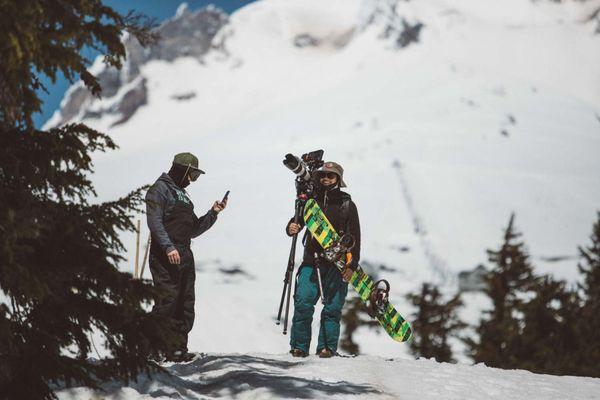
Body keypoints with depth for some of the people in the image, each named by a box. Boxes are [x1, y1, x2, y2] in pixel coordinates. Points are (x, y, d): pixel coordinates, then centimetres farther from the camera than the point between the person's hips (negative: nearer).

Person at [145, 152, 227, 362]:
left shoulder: (182, 195, 25)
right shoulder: (160, 189, -2)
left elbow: (194, 230, 25)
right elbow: (155, 222, -15)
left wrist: (213, 213, 14)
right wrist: (169, 247, -24)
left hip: (185, 256, 9)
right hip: (165, 256, -9)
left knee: (185, 304, 6)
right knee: (167, 301, -14)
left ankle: (179, 348, 9)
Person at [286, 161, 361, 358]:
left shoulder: (347, 205, 7)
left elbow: (355, 238, 4)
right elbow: (298, 222, 14)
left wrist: (352, 265, -6)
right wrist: (291, 228, -11)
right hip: (312, 262, 1)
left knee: (332, 307, -4)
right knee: (303, 303, -8)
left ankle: (328, 347, 1)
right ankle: (299, 347, -2)